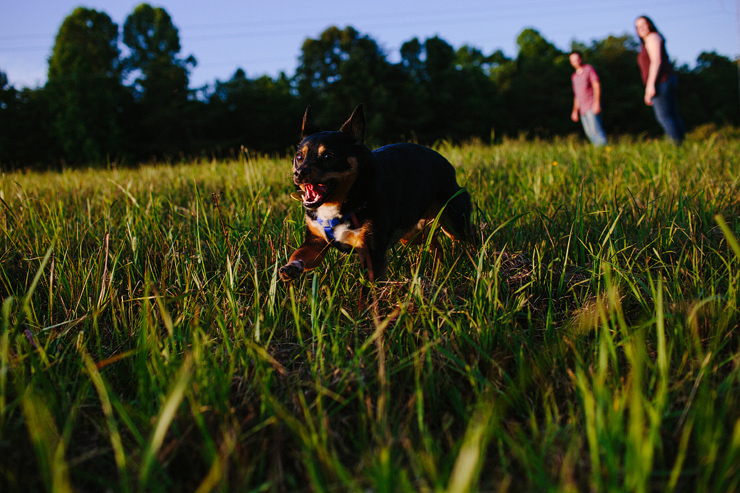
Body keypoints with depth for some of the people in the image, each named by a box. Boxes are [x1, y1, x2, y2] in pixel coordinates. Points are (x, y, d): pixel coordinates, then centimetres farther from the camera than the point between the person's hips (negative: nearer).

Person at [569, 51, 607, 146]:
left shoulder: (589, 69, 2)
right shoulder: (574, 76, 20)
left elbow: (597, 86, -6)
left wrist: (597, 102, -17)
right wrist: (575, 110, 21)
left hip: (592, 106, -7)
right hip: (582, 109, 7)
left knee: (595, 129, -17)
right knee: (589, 132, 1)